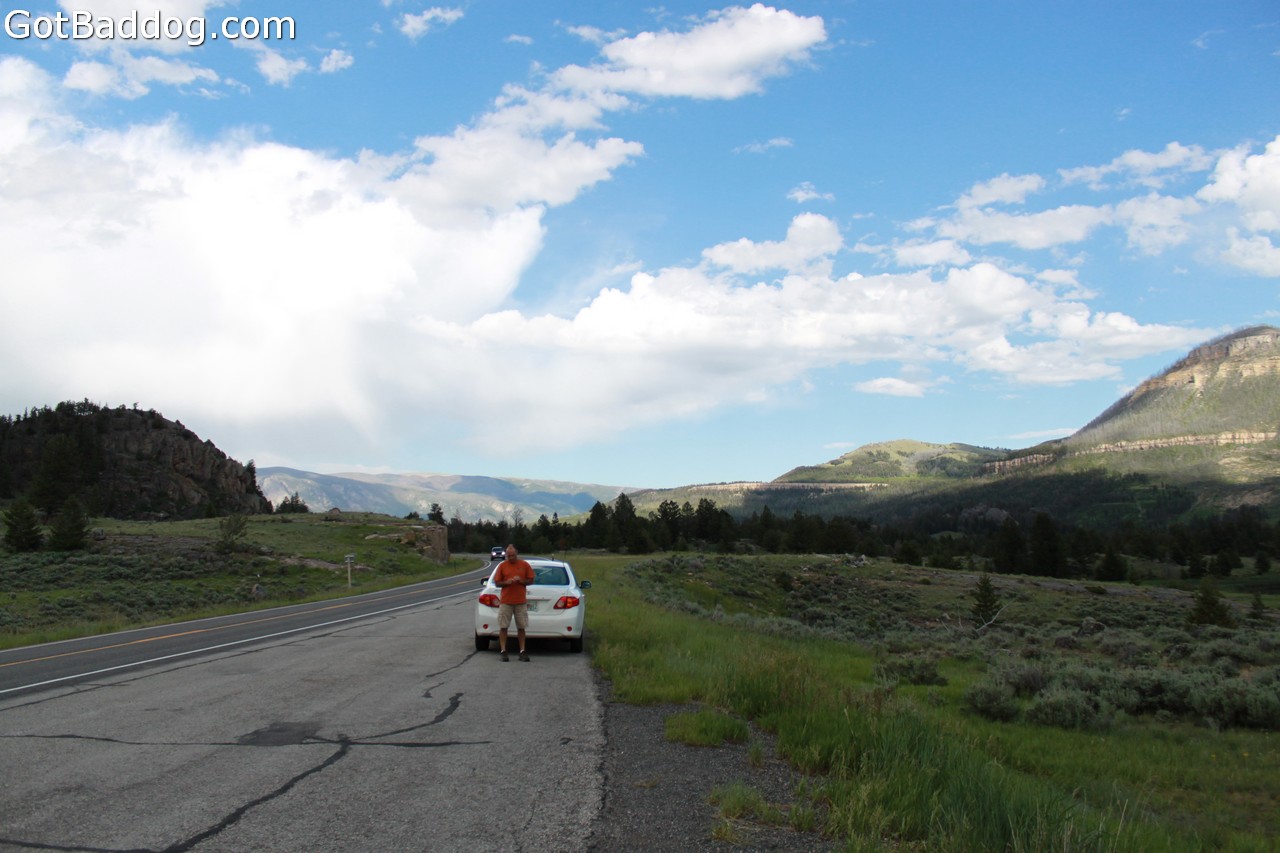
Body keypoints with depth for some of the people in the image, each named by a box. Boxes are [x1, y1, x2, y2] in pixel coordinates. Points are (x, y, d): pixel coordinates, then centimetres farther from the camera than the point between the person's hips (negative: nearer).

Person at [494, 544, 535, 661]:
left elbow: (530, 580, 6)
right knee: (503, 627, -2)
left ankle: (522, 652, 10)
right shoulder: (502, 566, 2)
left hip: (521, 602, 1)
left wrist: (521, 581, -12)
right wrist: (506, 582, -15)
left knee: (521, 627, 5)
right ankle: (503, 651, 2)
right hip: (505, 602, 0)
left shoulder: (524, 565, 3)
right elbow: (497, 583, 4)